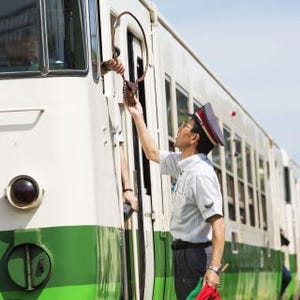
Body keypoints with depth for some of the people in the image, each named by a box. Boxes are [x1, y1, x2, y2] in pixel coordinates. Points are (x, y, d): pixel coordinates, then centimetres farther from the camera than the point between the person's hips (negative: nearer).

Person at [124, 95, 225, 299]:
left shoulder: (200, 173, -21)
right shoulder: (184, 164, 9)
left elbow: (218, 223, -27)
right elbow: (153, 153, 29)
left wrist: (214, 268, -35)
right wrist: (138, 116, 27)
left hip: (196, 256, -10)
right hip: (183, 252, 10)